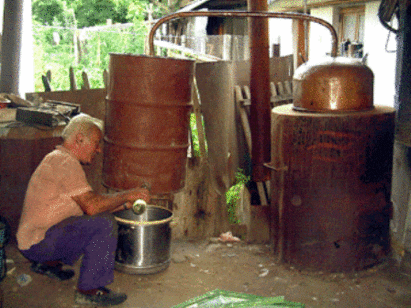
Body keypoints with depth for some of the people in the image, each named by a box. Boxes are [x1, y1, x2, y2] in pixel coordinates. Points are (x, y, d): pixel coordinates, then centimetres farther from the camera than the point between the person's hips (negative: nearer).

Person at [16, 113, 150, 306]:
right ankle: (88, 290, -13)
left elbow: (88, 204, 16)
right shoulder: (66, 162, -17)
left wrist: (126, 204, 9)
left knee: (102, 217, 18)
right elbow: (92, 205, -26)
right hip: (38, 243, -10)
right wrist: (127, 195, -12)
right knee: (105, 224, -21)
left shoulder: (58, 159, 16)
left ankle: (49, 263, 19)